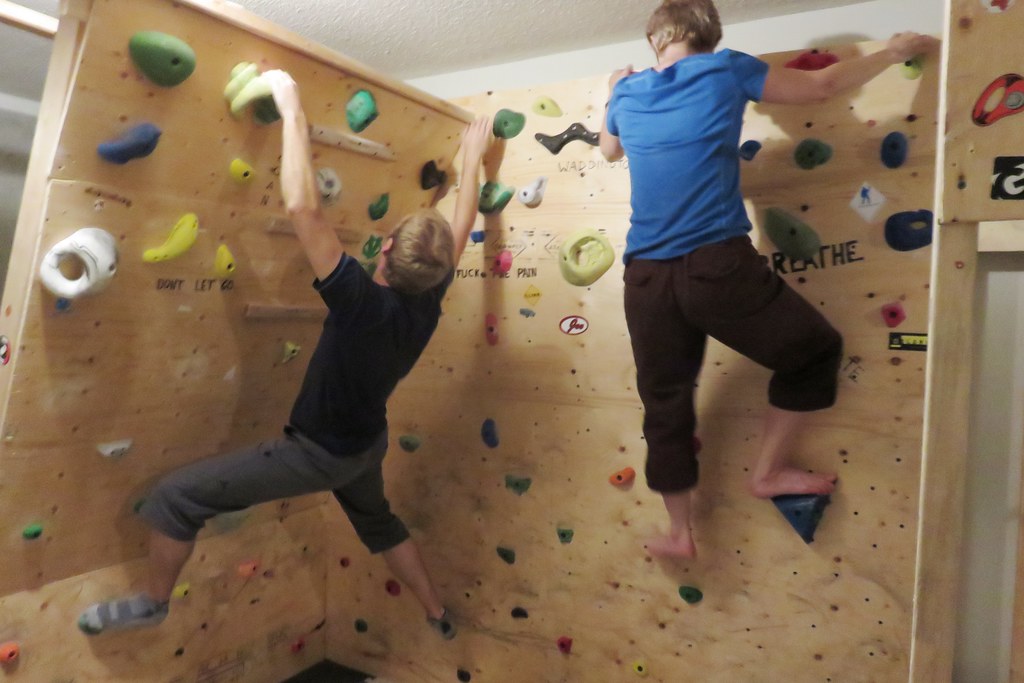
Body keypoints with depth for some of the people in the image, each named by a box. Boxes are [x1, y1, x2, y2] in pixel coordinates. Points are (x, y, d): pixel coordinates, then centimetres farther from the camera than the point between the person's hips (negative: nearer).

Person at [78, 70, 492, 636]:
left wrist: (291, 109, -27)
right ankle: (437, 614, 45)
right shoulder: (428, 301, -14)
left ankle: (152, 602, 24)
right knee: (378, 523, 33)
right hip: (366, 444, 7)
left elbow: (302, 208, -37)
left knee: (176, 497, 3)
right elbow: (460, 229, 2)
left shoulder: (363, 303, -33)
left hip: (317, 453, -7)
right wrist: (472, 158, 13)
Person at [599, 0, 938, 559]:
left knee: (665, 405, 16)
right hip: (718, 264, -4)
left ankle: (679, 532, 30)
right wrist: (896, 50, 29)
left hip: (645, 277, 4)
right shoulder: (726, 70, 4)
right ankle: (768, 471, 22)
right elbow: (822, 86, 12)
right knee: (816, 350, 19)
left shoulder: (626, 92, 14)